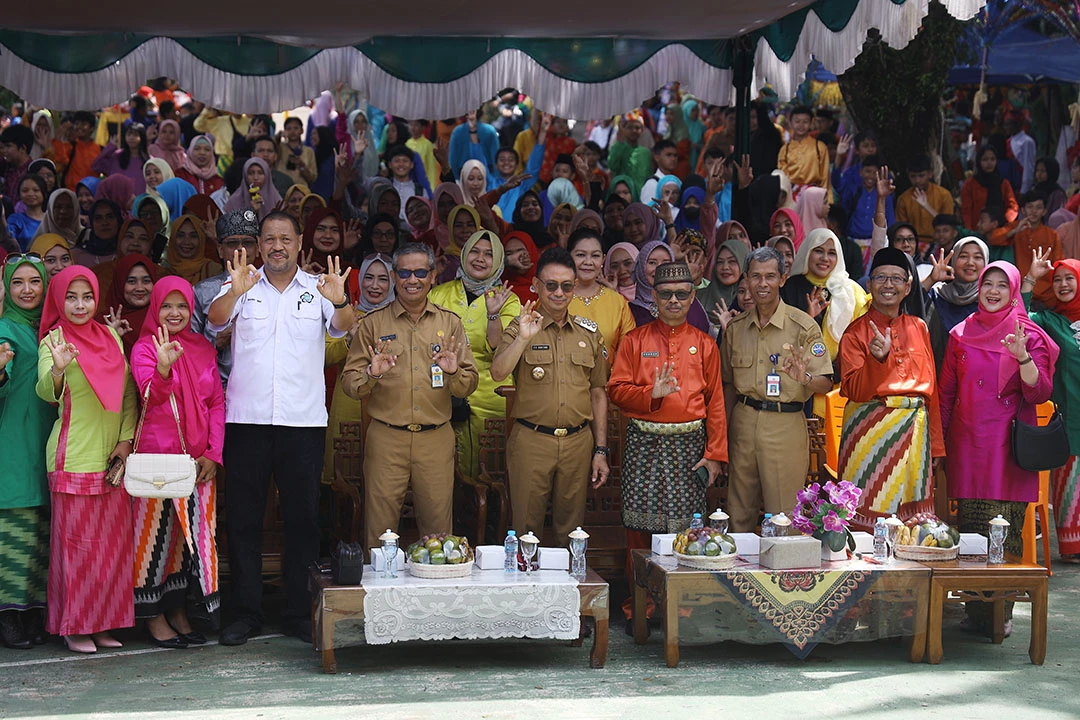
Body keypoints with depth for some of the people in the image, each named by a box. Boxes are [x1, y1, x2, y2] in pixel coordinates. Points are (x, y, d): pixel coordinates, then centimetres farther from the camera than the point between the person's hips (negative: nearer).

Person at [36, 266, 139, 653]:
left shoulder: (111, 336, 11)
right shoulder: (54, 340, -2)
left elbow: (128, 393, 14)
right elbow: (46, 391, -18)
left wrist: (125, 438, 3)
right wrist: (58, 369, -39)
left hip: (112, 457, 5)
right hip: (73, 457, -5)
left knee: (113, 540, 6)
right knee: (75, 540, -2)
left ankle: (104, 623, 15)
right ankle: (74, 626, 7)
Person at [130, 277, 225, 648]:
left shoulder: (203, 349, 11)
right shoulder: (144, 348, -2)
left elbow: (217, 402, 10)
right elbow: (151, 396, -18)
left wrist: (213, 453, 0)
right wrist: (163, 368, -38)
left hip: (198, 458, 5)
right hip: (157, 454, -4)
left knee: (194, 532, 7)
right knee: (157, 531, -1)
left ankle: (179, 611, 19)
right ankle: (154, 616, 10)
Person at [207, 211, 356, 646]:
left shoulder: (316, 289, 8)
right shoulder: (241, 287, 6)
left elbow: (342, 327, -8)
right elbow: (215, 319, -11)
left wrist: (340, 302, -31)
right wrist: (234, 292, -32)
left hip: (304, 419, 0)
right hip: (246, 419, 0)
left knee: (303, 517, 5)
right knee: (243, 517, 4)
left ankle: (299, 613, 14)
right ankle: (246, 613, 14)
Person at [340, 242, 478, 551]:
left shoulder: (450, 323, 10)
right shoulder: (373, 323, 5)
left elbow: (470, 384, 8)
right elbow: (348, 382, 3)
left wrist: (454, 373, -14)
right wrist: (371, 374, -17)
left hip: (436, 438, 1)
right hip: (386, 438, -1)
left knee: (439, 525, 4)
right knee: (380, 527, 0)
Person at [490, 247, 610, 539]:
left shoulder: (589, 333, 10)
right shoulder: (520, 327, 1)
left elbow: (598, 393, 13)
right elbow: (498, 374, -14)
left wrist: (600, 450, 10)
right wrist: (523, 338, -27)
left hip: (578, 442, 3)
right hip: (530, 441, -3)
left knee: (571, 530, 10)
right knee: (526, 529, 3)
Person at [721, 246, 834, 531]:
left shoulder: (803, 326, -5)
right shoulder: (735, 327, 8)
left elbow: (826, 384, -7)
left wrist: (805, 378, -29)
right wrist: (725, 434, 10)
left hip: (785, 425, -4)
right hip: (743, 421, 4)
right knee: (739, 516, 8)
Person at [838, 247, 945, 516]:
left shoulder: (919, 328, 13)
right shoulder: (856, 331, 1)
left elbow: (930, 387, 16)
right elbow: (855, 391, -10)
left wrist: (936, 444, 14)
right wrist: (878, 358, -27)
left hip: (914, 431, 4)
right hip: (871, 430, -4)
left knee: (912, 517, 3)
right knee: (868, 516, -5)